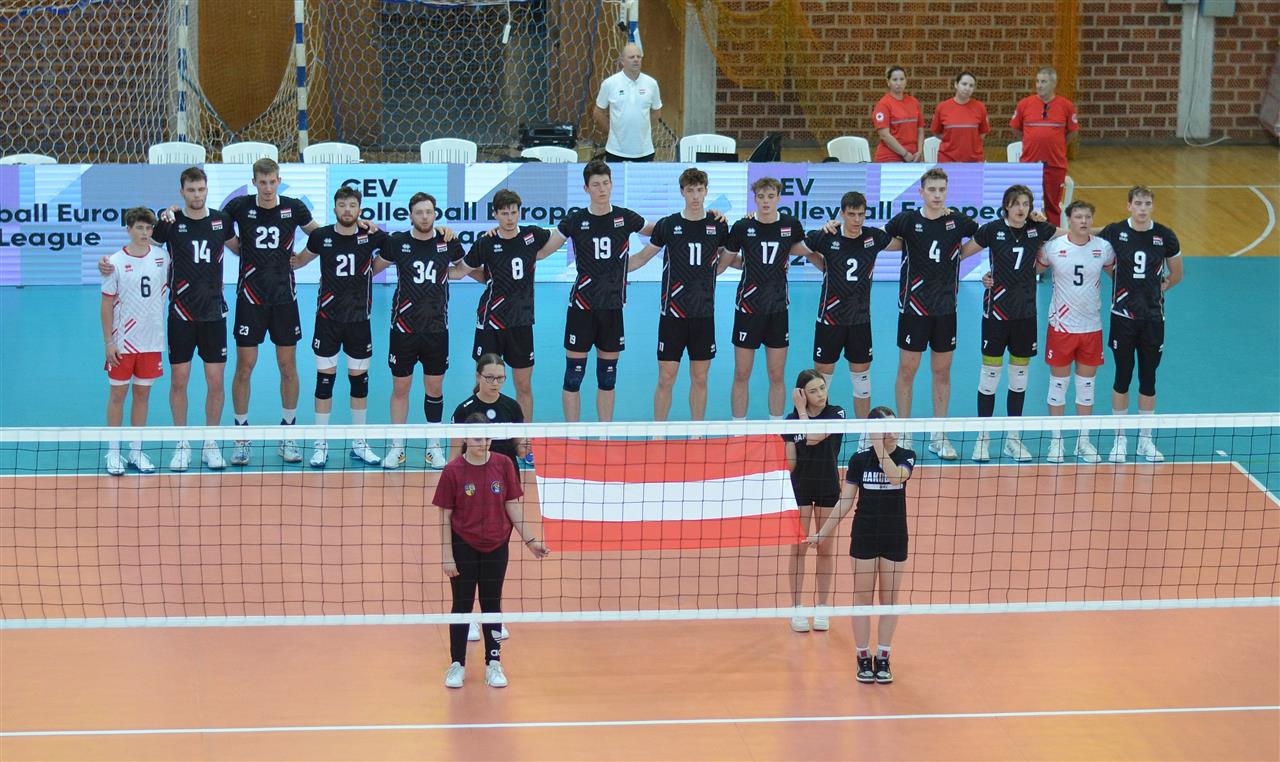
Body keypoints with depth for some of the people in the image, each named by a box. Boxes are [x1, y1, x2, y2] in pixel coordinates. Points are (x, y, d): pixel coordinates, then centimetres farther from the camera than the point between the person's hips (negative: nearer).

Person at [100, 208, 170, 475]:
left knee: (143, 394, 8)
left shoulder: (161, 257, 2)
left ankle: (136, 452, 16)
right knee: (118, 394, 3)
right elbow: (107, 305, -4)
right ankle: (113, 453, 10)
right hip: (122, 342, -3)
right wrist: (108, 342, -7)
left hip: (152, 341, 3)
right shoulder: (116, 262, -6)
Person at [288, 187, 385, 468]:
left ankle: (359, 443, 18)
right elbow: (301, 259, 15)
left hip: (359, 319, 1)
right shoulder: (321, 236, -2)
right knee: (324, 379, 0)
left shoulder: (371, 236, -3)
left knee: (359, 379, 7)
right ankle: (321, 445, 8)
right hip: (328, 318, -1)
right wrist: (289, 261, -1)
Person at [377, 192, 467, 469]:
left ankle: (434, 446, 17)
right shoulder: (397, 242, -4)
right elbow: (374, 267, 10)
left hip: (437, 329, 1)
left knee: (435, 388, 7)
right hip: (404, 328, -1)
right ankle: (397, 447, 13)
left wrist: (445, 274, 6)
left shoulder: (448, 242, -1)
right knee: (400, 388, 4)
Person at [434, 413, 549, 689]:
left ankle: (493, 664, 20)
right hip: (464, 547, -2)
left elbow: (512, 506, 2)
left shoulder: (503, 465, -4)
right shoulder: (453, 471, -11)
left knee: (492, 604, 11)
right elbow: (445, 516, -7)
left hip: (496, 547, 2)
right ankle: (457, 665, 17)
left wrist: (530, 541, -2)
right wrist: (447, 556, -9)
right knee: (462, 605, 7)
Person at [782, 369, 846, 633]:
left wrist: (801, 409, -15)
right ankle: (797, 609, 10)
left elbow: (814, 437, -23)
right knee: (799, 547, 3)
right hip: (800, 488, 0)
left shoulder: (836, 413, -7)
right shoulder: (791, 420, -3)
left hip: (828, 488, 0)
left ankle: (822, 608, 17)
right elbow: (790, 462, 0)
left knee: (825, 548, 7)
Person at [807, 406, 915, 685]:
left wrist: (880, 448, -24)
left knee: (890, 599, 6)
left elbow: (896, 476, -26)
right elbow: (844, 502, 1)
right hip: (864, 536, 0)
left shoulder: (906, 456, -3)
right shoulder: (860, 459, -4)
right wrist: (823, 533, -2)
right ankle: (864, 658, 13)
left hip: (895, 538, 0)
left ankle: (882, 658, 15)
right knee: (862, 597, 4)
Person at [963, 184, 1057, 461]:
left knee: (1020, 375, 8)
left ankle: (1013, 439, 17)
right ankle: (983, 438, 8)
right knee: (990, 373, -1)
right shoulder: (993, 230, -7)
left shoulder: (1037, 230, 1)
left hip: (1026, 313, 3)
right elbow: (962, 252, 0)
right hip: (996, 311, -3)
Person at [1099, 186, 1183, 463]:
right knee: (1122, 378, 3)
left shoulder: (1165, 236, -2)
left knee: (1148, 379, 7)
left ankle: (1145, 439, 18)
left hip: (1153, 318, 1)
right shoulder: (1114, 232, -6)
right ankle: (1120, 440, 14)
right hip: (1123, 316, -1)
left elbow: (1176, 275, 13)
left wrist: (1157, 288, 5)